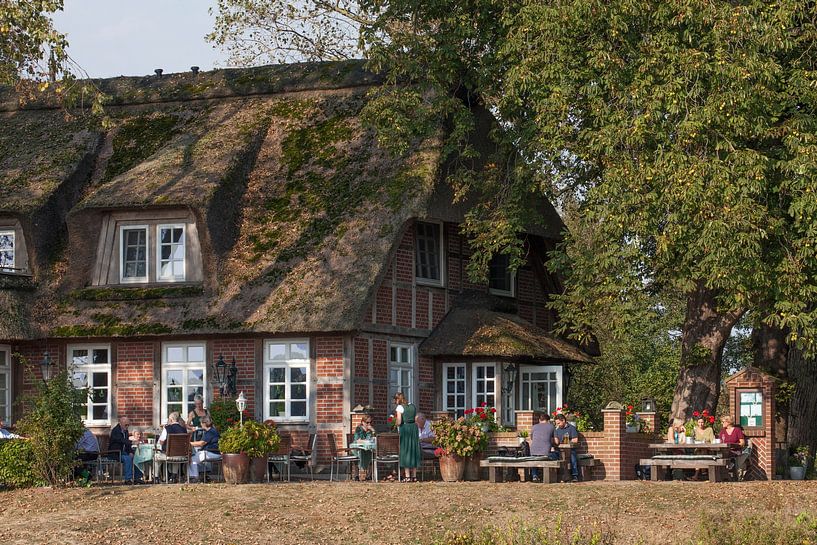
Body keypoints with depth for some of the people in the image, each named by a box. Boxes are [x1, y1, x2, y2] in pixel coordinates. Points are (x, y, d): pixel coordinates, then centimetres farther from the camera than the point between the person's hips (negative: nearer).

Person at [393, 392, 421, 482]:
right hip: (414, 427, 6)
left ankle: (408, 476, -2)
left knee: (405, 451, 1)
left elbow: (399, 422, -13)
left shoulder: (399, 407, -8)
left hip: (404, 428, -5)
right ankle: (414, 476, 13)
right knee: (414, 451, 11)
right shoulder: (412, 406, 11)